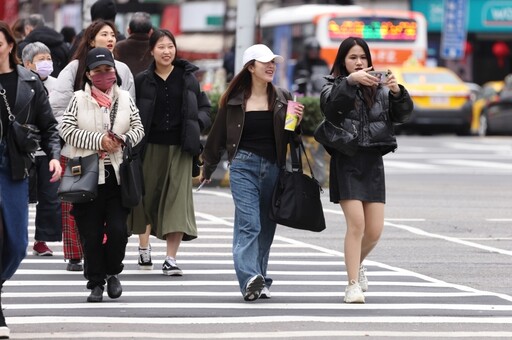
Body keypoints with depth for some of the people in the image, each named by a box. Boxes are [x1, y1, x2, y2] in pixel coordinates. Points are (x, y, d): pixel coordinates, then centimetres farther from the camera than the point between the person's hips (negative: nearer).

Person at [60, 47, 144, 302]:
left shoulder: (124, 99, 9)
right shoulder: (79, 99, 2)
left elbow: (138, 129, 8)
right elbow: (67, 130, -7)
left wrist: (122, 140, -12)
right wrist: (98, 141, -14)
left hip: (118, 175, 1)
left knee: (118, 229, -7)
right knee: (91, 233, 1)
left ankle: (112, 272, 17)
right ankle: (96, 282, 11)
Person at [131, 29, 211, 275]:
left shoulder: (187, 77, 6)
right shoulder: (142, 81, 2)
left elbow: (204, 107, 13)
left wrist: (197, 123, -6)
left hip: (179, 146, 0)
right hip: (151, 146, 0)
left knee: (177, 197, -8)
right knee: (147, 195, 9)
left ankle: (171, 258, -9)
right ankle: (144, 246, 32)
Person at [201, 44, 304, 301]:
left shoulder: (282, 99, 10)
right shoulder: (234, 101, 4)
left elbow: (290, 138, 14)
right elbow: (218, 135, 12)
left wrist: (297, 122, -7)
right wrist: (207, 168, 18)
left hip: (273, 168, 3)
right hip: (244, 166, -3)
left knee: (266, 227, 6)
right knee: (248, 224, -15)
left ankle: (260, 282, 14)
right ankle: (250, 278, -25)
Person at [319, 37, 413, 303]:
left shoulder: (379, 90, 12)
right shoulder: (334, 87, 3)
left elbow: (402, 115, 1)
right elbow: (330, 104, -20)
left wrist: (397, 93, -19)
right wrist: (350, 81, -35)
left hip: (373, 163, 4)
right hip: (346, 163, -4)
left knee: (375, 230, 3)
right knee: (356, 224, -14)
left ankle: (357, 263, 34)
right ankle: (353, 284, -6)